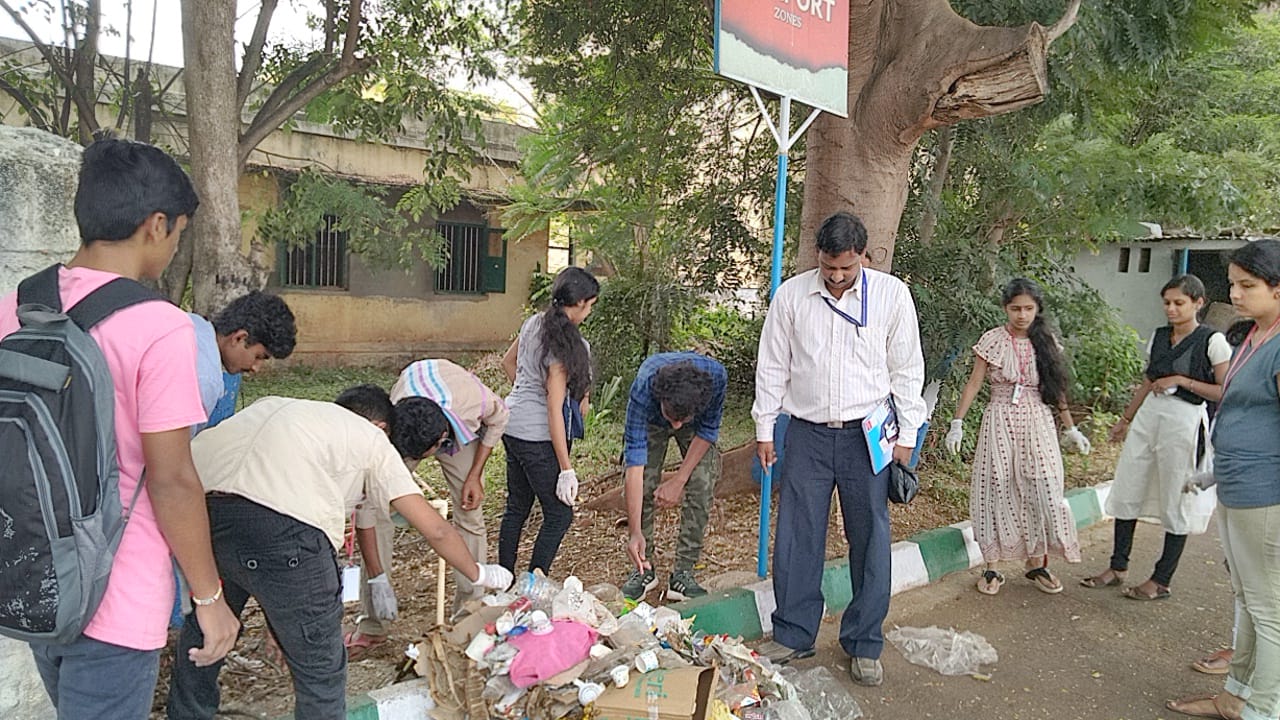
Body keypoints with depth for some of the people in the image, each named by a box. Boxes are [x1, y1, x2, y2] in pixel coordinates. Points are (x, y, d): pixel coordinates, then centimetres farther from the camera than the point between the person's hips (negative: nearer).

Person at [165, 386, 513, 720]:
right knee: (321, 673, 14)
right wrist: (478, 574, 35)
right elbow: (435, 530, 20)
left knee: (203, 636, 32)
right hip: (282, 528, -6)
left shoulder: (278, 406, 32)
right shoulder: (373, 440, 20)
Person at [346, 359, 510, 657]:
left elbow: (499, 418, -15)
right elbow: (365, 509, -32)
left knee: (470, 518, -4)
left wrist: (475, 476, -17)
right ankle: (372, 625, 2)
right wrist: (378, 578, -30)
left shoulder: (471, 397, -42)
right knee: (379, 515, -10)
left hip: (461, 430, 1)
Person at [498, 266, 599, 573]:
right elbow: (554, 410, -21)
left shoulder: (534, 323, 4)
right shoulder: (566, 345, -20)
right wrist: (567, 470, -19)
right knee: (559, 515, 4)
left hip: (512, 426, 9)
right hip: (537, 436, -9)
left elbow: (507, 362, 21)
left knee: (517, 507, 19)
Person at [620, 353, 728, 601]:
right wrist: (636, 533, -46)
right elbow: (635, 461, -43)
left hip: (698, 425, 1)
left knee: (701, 485, -16)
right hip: (651, 422, -1)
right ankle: (644, 568, 6)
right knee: (640, 486, -13)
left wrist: (678, 481, -21)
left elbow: (708, 430, -20)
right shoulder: (643, 389, -43)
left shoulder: (716, 376, -40)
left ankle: (683, 573, -6)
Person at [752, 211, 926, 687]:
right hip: (806, 434, 1)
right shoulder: (791, 295, 0)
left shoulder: (892, 295, -2)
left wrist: (906, 435, 2)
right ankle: (793, 635, 22)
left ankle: (864, 646, 21)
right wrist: (764, 429, 5)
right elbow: (772, 366, 6)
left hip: (867, 437, 0)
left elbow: (907, 369, 3)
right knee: (796, 539, 5)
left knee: (870, 541, 6)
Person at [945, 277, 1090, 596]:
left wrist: (1070, 429, 14)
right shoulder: (992, 340, -4)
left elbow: (1056, 389, 12)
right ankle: (992, 567, 9)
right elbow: (974, 383, -4)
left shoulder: (1046, 342, 5)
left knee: (1042, 492, 0)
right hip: (1000, 422, -2)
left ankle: (1037, 563, 15)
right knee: (997, 492, 1)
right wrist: (957, 422, -11)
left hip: (1037, 424, 3)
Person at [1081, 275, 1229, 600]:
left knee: (1174, 502, 3)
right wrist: (1125, 419, 22)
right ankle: (1118, 567, 20)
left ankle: (1161, 581, 14)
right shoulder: (1159, 337, 10)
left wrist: (1182, 381, -15)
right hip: (1148, 417, 7)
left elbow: (1226, 392, -11)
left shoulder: (1212, 341, -8)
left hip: (1184, 423, -6)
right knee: (1126, 493, 8)